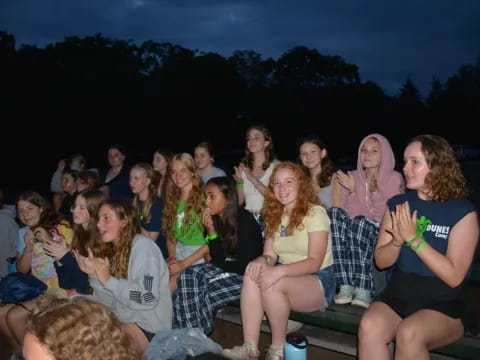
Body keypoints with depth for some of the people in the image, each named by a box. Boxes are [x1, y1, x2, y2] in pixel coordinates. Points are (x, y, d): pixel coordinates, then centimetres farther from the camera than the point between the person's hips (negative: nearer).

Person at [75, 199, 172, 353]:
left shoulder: (142, 245, -13)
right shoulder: (117, 250, 10)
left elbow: (148, 298, -24)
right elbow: (111, 303, 5)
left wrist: (108, 280, -19)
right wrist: (94, 275, -8)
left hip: (148, 327, -7)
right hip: (126, 321, 8)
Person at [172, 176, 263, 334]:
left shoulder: (245, 220, -18)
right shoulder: (215, 219, 0)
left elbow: (245, 266, -18)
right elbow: (218, 259, 0)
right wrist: (211, 231, -11)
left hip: (246, 275, -7)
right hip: (225, 270, 7)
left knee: (205, 295, -24)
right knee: (187, 276, -16)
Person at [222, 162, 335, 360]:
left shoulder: (315, 212, -10)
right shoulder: (274, 216, 10)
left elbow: (314, 262, -18)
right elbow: (270, 255, 4)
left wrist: (280, 270, -33)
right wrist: (262, 261, -21)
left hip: (318, 281, -5)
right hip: (288, 277, 6)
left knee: (272, 283, -33)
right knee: (253, 274, -25)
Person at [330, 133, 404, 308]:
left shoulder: (394, 178, 4)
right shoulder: (352, 177, 11)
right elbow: (348, 213, 3)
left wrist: (376, 192, -17)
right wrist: (352, 191, -13)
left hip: (382, 236, -2)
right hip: (353, 237, 3)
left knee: (360, 222, -36)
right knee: (334, 213, -30)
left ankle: (364, 290, -36)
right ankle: (345, 286, -36)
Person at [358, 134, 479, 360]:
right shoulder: (397, 204, 5)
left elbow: (454, 276, -14)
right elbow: (381, 261, 7)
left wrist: (414, 239, -20)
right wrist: (398, 240, -13)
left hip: (443, 304, -3)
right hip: (398, 295, 3)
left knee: (408, 333, -33)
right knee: (369, 326, -28)